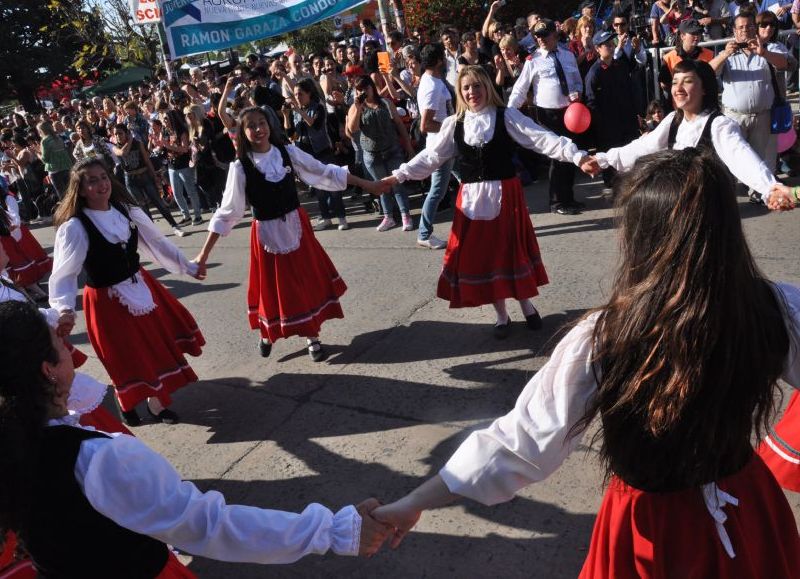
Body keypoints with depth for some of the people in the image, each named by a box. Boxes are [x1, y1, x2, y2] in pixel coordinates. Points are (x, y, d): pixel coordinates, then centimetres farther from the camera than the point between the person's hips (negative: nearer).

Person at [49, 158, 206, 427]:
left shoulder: (126, 210, -2)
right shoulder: (74, 227, -20)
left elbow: (156, 242, 6)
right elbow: (65, 273, -24)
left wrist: (187, 266, 8)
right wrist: (65, 308, -40)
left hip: (140, 287, 6)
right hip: (108, 300, -6)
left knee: (158, 344, 14)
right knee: (128, 357, 8)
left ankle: (156, 400, 36)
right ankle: (127, 404, 39)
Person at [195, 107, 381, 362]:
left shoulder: (288, 152, -6)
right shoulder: (240, 167, -12)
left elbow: (325, 172, 1)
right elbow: (227, 212, -9)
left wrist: (365, 184, 0)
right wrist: (204, 253, -12)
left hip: (296, 225, 2)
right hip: (266, 233, -2)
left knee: (308, 281, 10)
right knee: (273, 286, 12)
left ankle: (312, 337, 28)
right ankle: (267, 333, 40)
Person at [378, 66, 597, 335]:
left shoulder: (506, 116, -4)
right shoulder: (454, 123, 5)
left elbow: (542, 139, -11)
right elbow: (431, 156, 10)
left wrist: (577, 156, -21)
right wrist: (399, 175, 7)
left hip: (505, 194, -2)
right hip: (472, 198, 3)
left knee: (513, 250, 6)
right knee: (481, 255, 6)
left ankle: (526, 305, 30)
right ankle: (501, 315, 24)